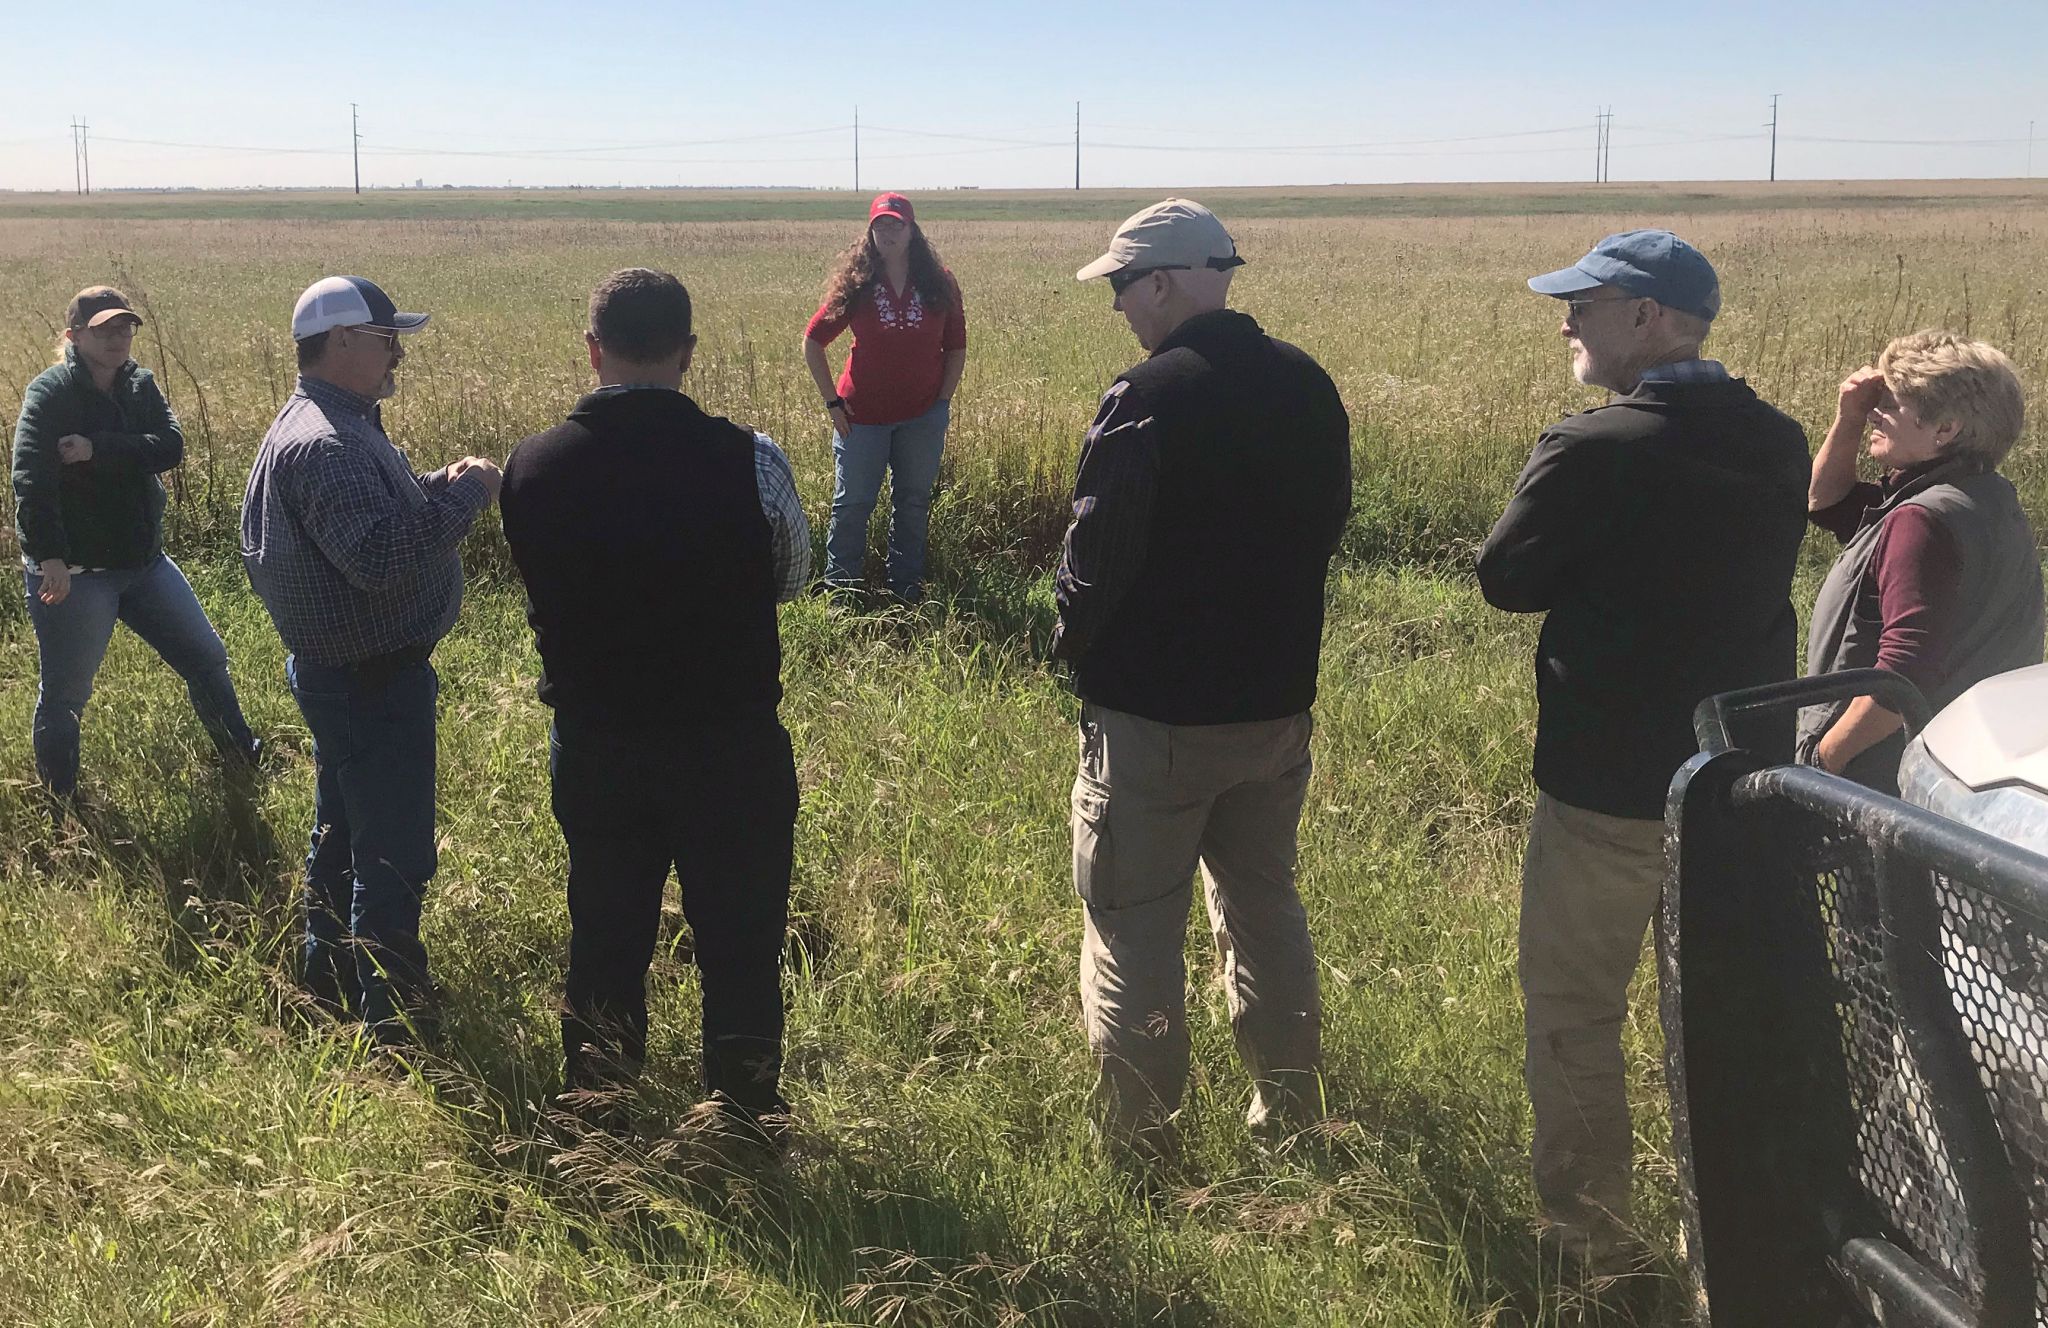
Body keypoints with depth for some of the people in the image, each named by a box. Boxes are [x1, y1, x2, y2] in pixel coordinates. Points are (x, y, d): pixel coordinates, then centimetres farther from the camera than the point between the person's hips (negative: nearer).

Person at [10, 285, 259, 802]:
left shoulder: (141, 386, 5)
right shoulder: (50, 392, -13)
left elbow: (170, 448, -12)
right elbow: (31, 478, -25)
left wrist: (98, 449, -25)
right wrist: (49, 556, -36)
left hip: (143, 560, 6)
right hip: (72, 570, -6)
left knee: (205, 657, 13)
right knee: (65, 694, 5)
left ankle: (244, 757, 32)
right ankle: (60, 802, 23)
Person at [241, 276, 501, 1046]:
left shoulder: (318, 425, 10)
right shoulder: (327, 445, -25)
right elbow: (380, 557, -35)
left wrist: (440, 487, 4)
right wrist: (464, 496, -26)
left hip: (333, 670, 11)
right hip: (372, 680, -11)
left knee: (344, 836, 23)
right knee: (394, 858, -2)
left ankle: (331, 980, 38)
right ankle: (395, 1025, 6)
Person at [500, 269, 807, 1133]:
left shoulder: (532, 468, -9)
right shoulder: (746, 461, -18)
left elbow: (545, 597, 6)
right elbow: (791, 578, -1)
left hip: (592, 747, 3)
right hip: (729, 744, -3)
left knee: (604, 942, 19)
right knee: (740, 950, 11)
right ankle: (745, 1124, 23)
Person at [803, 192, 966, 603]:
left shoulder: (939, 283, 0)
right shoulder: (854, 283, -4)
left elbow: (956, 346, 8)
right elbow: (813, 341, 2)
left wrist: (943, 400, -1)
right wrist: (832, 401, -3)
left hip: (922, 416, 2)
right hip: (862, 415, -1)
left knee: (914, 503, 11)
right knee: (852, 504, 4)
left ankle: (907, 591, 23)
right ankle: (839, 591, 14)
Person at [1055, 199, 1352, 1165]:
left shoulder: (1146, 398, -19)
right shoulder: (1309, 387, 2)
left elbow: (1099, 553, -18)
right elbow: (1326, 528, 11)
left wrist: (1074, 641, 1)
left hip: (1152, 718, -7)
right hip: (1276, 703, 7)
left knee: (1132, 932, 5)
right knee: (1264, 906, 21)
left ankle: (1138, 1149, 12)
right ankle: (1291, 1118, 32)